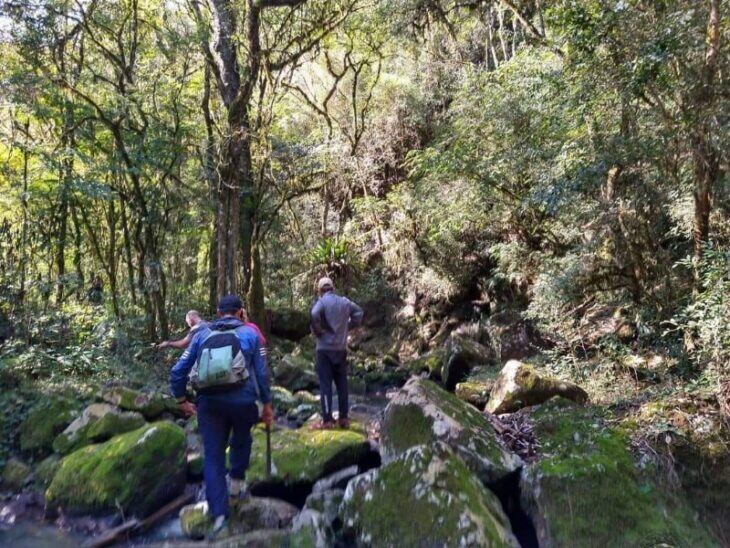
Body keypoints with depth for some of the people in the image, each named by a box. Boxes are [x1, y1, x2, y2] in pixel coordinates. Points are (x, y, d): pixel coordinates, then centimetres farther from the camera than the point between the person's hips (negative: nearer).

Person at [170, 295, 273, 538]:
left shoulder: (202, 334, 14)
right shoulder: (249, 333, 8)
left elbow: (178, 371, 12)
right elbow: (261, 372, 5)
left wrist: (182, 400, 24)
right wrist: (267, 404, 14)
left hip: (209, 402, 1)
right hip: (242, 399, -1)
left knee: (213, 456, 10)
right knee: (241, 440, 29)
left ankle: (219, 514, 8)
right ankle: (236, 483, 31)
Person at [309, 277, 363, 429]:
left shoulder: (322, 301, -10)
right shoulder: (345, 301, 6)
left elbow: (314, 315, -28)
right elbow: (359, 312, 15)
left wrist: (317, 331, -12)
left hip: (325, 349, -5)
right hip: (341, 348, 5)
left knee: (325, 384, 1)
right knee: (342, 384, 12)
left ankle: (327, 420, 2)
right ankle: (344, 418, 16)